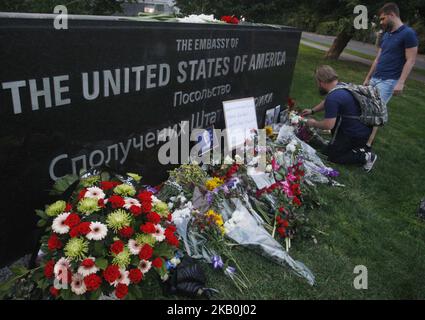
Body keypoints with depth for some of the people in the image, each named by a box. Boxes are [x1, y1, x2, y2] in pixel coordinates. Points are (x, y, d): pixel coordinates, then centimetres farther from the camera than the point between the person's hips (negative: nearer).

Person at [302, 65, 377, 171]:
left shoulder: (333, 98, -27)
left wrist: (314, 123, -5)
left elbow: (328, 125, -23)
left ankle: (365, 156, 0)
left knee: (332, 155, 5)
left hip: (357, 135, -9)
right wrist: (312, 111, 29)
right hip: (364, 128, 9)